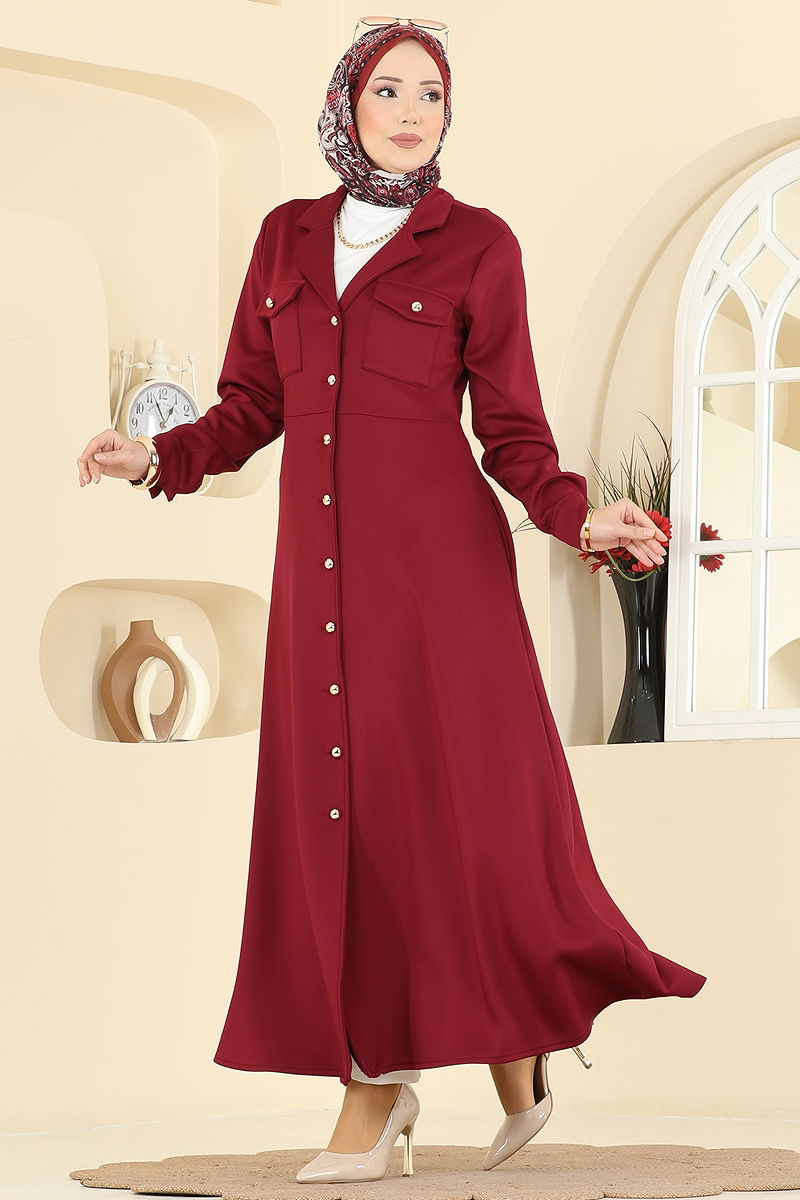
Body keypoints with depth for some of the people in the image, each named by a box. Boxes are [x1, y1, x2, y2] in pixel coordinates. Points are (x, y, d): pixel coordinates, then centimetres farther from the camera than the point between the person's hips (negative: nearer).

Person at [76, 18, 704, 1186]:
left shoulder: (479, 246, 2)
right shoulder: (288, 238, 13)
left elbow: (513, 433, 2)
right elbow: (252, 407, 14)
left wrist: (581, 521, -16)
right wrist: (157, 456, -5)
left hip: (439, 559, -3)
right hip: (320, 567, 3)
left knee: (463, 812, -5)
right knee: (341, 820, 0)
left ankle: (516, 1045, 17)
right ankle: (374, 1085, 5)